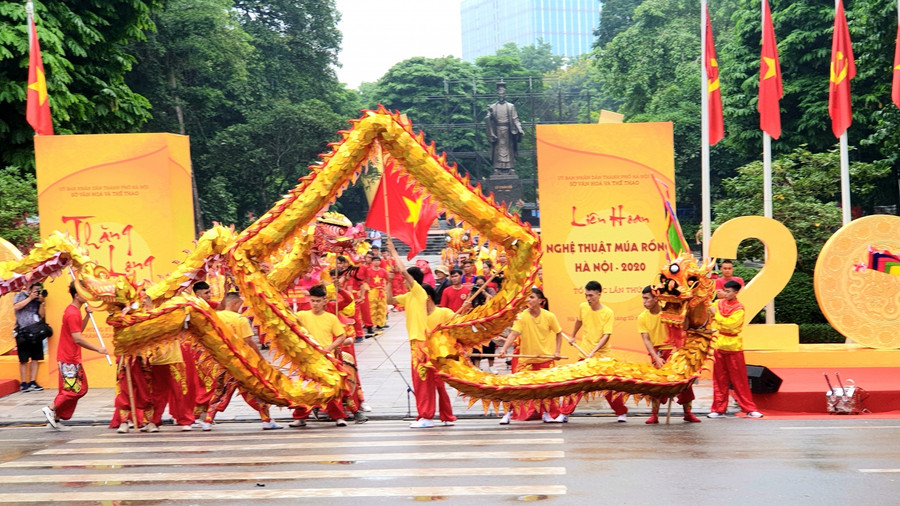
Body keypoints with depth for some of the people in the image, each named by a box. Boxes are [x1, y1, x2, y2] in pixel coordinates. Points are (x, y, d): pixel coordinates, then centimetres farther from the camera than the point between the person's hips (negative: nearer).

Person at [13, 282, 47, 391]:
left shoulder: (39, 300, 13)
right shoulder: (20, 295, 5)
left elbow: (42, 315, 7)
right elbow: (16, 306, -13)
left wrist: (42, 302, -4)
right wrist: (30, 298, -9)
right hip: (23, 332, -4)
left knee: (35, 358, 3)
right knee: (23, 359, -2)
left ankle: (32, 382, 8)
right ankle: (23, 383, 4)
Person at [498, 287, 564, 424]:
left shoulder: (549, 316, -8)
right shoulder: (522, 316, -12)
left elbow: (559, 333, 7)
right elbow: (513, 334, -22)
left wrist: (557, 351, -1)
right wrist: (504, 348, -36)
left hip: (546, 358, 1)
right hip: (526, 358, -1)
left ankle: (546, 413, 25)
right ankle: (508, 413, 8)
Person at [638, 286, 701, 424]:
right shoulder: (642, 317, -3)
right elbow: (646, 340, -8)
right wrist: (656, 358, -20)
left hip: (673, 350, 0)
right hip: (657, 352, 0)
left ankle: (688, 413, 13)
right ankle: (654, 415, 2)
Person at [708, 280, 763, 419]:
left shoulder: (739, 308, -7)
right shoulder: (719, 303, 7)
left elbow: (730, 324, -21)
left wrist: (716, 314, -15)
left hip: (733, 346, -4)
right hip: (719, 345, 4)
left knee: (739, 379, 0)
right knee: (719, 379, 6)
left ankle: (749, 409, 9)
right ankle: (719, 409, 11)